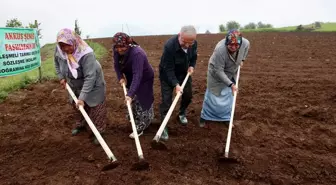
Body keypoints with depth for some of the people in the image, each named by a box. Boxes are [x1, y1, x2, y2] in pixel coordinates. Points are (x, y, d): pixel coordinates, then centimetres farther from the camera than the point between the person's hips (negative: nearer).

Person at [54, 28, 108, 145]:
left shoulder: (86, 54, -38)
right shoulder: (59, 50, -19)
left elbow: (90, 77, -38)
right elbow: (57, 63, 7)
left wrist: (82, 97, -38)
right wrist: (61, 77, -1)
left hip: (93, 84, -6)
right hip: (74, 85, 7)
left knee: (96, 108, 0)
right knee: (77, 106, 23)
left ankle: (99, 131, 16)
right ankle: (80, 125, 46)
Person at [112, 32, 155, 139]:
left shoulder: (137, 53, -39)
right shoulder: (117, 51, -16)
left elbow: (137, 75, -44)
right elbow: (117, 65, 0)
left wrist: (130, 94, -49)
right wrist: (120, 77, -17)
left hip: (144, 79, -7)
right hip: (130, 78, 7)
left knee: (142, 102, -2)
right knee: (133, 100, 23)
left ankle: (139, 128, 9)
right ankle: (133, 117, 46)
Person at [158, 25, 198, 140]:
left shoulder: (193, 43, -18)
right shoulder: (169, 46, -36)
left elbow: (194, 56, 4)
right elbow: (169, 69, -32)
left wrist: (192, 66, -14)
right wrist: (176, 84, -39)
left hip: (184, 73, 5)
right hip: (167, 74, -5)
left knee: (188, 95, 11)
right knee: (166, 99, -8)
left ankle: (182, 114, 38)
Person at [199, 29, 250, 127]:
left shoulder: (245, 43, -24)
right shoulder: (220, 49, -39)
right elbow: (218, 71, -33)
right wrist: (230, 84, -32)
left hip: (231, 74, 5)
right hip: (216, 73, -5)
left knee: (228, 96, 13)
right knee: (212, 96, 3)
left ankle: (226, 118, 31)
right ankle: (204, 118, 22)